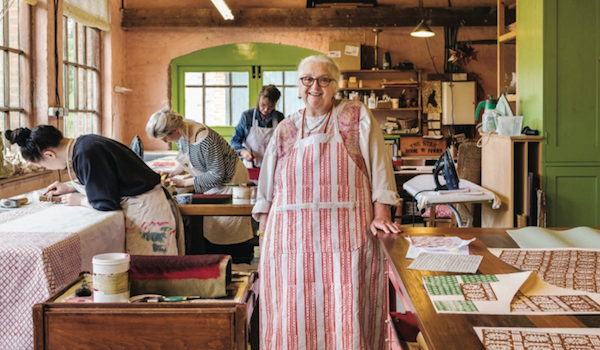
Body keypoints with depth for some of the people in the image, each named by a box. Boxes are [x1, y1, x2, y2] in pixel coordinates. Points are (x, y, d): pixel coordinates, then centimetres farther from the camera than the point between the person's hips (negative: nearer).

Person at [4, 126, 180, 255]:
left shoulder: (86, 154, -24)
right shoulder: (83, 142, 5)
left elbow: (107, 204, -19)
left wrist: (79, 201, -2)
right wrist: (71, 188, 17)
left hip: (145, 208, -10)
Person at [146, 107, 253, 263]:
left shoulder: (204, 140, -32)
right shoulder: (182, 130, -7)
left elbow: (216, 175, -25)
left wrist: (185, 183, -20)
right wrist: (172, 173, -2)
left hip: (229, 179, -9)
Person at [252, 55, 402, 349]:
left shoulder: (357, 117, 4)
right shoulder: (285, 129, 13)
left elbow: (379, 169, 2)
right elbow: (267, 187, 17)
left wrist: (381, 215, -7)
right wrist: (265, 229, 10)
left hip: (345, 238, -2)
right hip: (292, 239, 3)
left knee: (345, 311, -2)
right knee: (295, 312, 3)